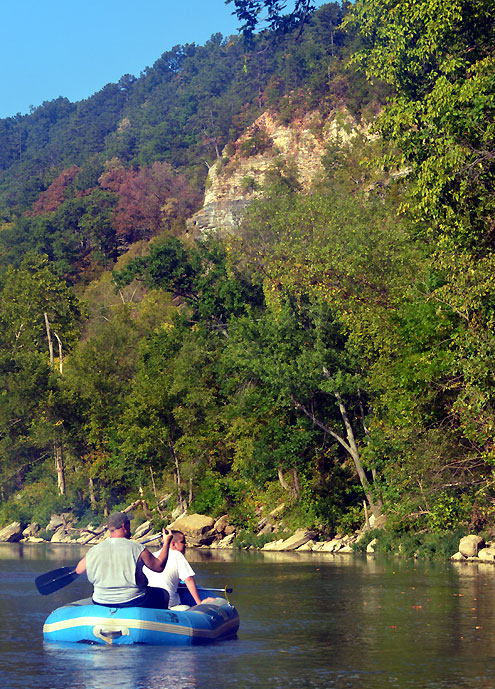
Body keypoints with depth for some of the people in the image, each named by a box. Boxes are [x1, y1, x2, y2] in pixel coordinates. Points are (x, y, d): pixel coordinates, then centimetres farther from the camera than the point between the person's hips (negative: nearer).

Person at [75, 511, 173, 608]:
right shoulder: (137, 548, -13)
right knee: (164, 594, 21)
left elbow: (78, 570, 9)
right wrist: (166, 543, 12)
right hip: (134, 602, -3)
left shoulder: (94, 551, -7)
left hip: (101, 603, 3)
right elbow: (159, 566, -2)